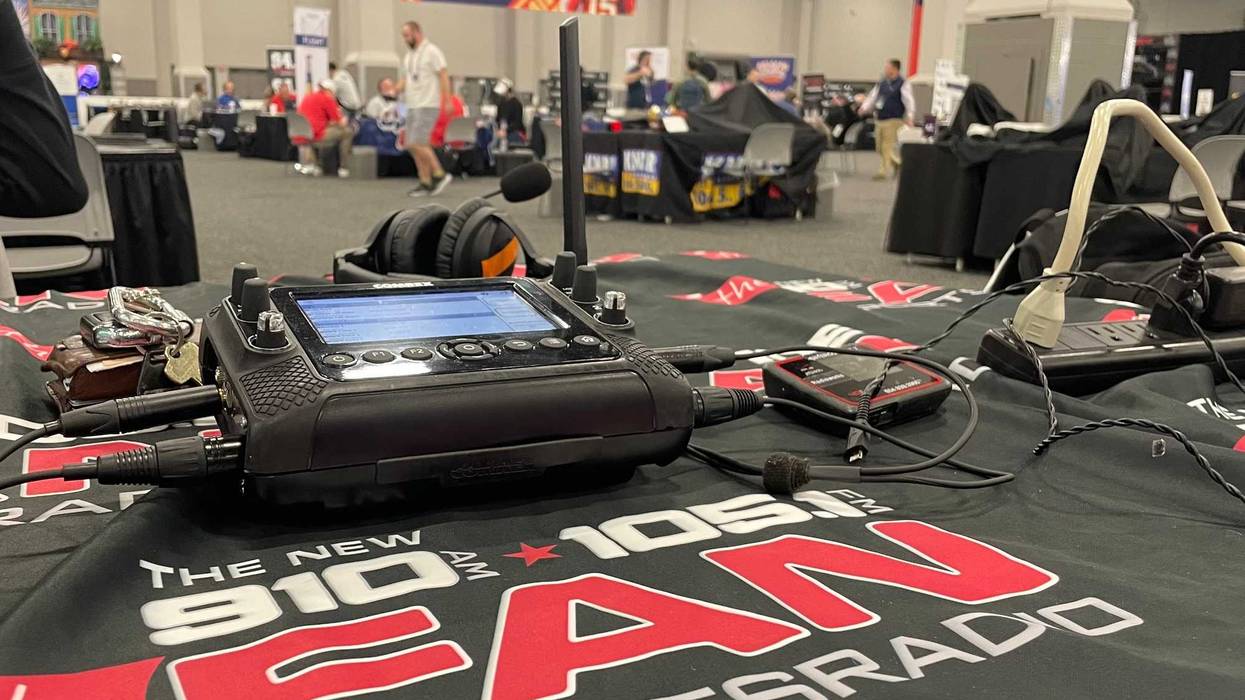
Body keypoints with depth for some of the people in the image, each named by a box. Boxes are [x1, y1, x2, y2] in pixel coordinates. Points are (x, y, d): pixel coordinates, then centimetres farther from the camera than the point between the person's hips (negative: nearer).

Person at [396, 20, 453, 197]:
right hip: (412, 106, 9)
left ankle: (439, 174, -3)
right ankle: (426, 183, 10)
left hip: (427, 105, -9)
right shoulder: (408, 56, 18)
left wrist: (448, 101, -20)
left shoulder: (431, 51, -7)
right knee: (413, 146, 6)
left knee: (417, 144, -15)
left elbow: (443, 76, -12)